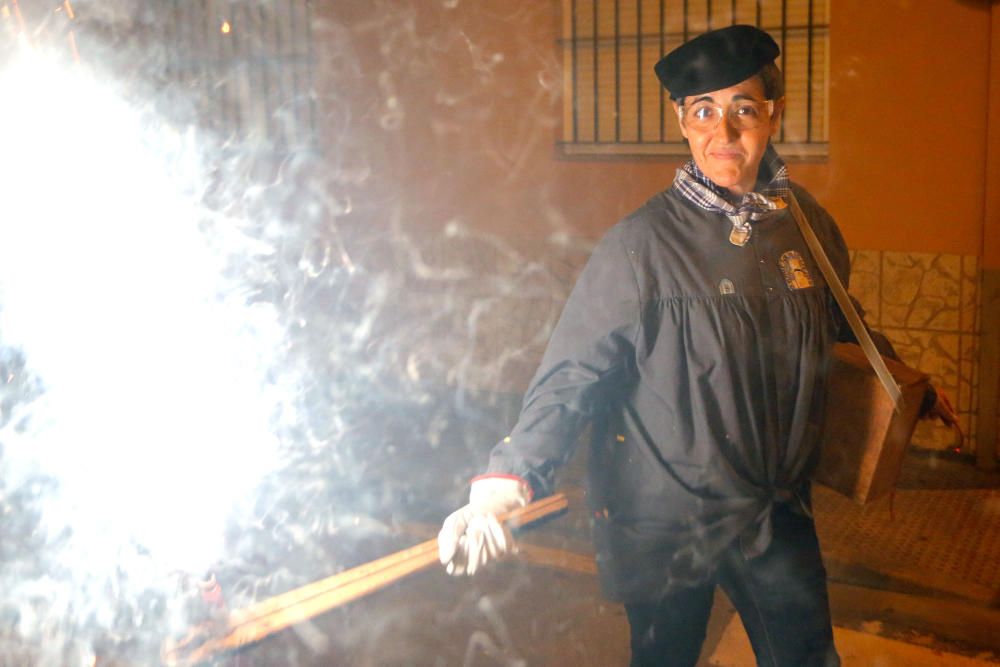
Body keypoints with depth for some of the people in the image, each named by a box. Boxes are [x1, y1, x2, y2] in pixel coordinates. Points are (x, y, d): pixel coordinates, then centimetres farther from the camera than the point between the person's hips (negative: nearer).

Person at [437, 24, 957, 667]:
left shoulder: (809, 225, 0)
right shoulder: (642, 244, -16)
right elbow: (573, 373, -20)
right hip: (665, 518, -4)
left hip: (777, 512, 4)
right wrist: (507, 479, -31)